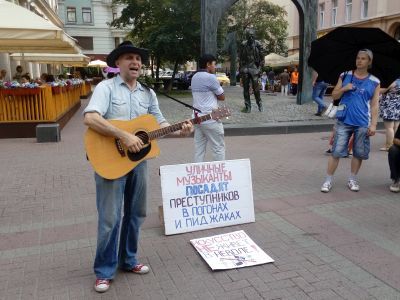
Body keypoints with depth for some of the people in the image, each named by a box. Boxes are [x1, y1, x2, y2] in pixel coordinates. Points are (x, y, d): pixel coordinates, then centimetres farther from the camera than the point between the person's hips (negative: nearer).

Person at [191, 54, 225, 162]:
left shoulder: (194, 77, 13)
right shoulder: (210, 77, -12)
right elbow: (222, 97, -6)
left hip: (197, 117, 8)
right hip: (210, 118, -8)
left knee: (199, 148, 8)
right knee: (219, 148, 1)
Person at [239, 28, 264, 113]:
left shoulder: (257, 44, -1)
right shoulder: (243, 44, 6)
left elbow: (261, 57, 2)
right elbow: (240, 57, 12)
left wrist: (259, 67, -4)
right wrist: (240, 68, 7)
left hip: (254, 68, -3)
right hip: (245, 68, 3)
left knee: (256, 88, -5)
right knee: (246, 88, 3)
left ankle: (259, 104, 14)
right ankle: (247, 106, 9)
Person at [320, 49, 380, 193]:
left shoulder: (374, 82, 5)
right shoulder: (345, 76, 7)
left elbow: (374, 105, 4)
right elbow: (334, 95, 9)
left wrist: (373, 124, -4)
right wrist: (344, 88, -10)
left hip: (362, 124, 1)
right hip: (344, 121, 0)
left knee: (359, 153, 7)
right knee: (336, 151, -2)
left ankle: (352, 179, 24)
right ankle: (328, 180, 6)